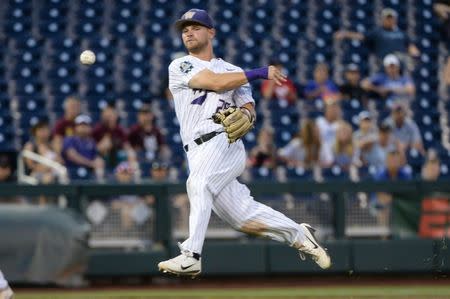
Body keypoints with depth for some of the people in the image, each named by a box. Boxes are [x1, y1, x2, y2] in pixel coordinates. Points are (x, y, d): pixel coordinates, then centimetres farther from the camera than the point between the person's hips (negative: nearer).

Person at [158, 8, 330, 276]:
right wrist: (259, 73, -4)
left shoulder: (233, 71, 20)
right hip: (198, 151, 2)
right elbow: (215, 82, -2)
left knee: (198, 182, -31)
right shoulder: (180, 67, 14)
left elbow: (249, 108, 12)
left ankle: (191, 256, -36)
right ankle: (298, 235, 15)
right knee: (244, 217, -5)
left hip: (226, 143, -2)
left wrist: (246, 115, -14)